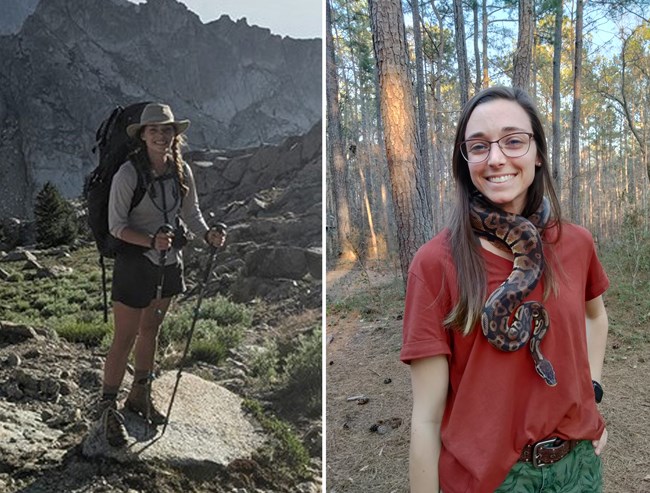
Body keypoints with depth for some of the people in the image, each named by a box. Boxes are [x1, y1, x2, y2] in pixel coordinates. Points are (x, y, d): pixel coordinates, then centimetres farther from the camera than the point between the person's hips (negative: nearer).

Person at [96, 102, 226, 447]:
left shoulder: (182, 171, -1)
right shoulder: (128, 173, -17)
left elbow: (191, 213, 8)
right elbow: (116, 225, -15)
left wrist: (208, 234, -11)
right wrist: (151, 242, -29)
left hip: (169, 263, 6)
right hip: (134, 263, -5)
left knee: (150, 330, 20)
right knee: (125, 338, 2)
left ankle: (140, 396, 38)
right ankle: (108, 407, 20)